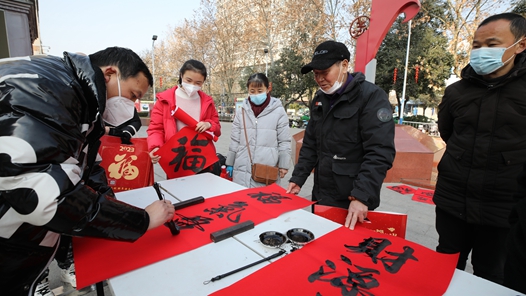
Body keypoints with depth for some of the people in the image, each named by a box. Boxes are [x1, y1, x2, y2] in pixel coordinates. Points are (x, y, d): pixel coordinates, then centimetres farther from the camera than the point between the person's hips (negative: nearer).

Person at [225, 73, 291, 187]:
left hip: (268, 171, -3)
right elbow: (234, 141, 10)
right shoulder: (241, 112, 6)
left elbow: (284, 142, 0)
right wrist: (230, 164, 13)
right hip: (242, 169, 3)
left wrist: (283, 165, -1)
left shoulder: (278, 111, -3)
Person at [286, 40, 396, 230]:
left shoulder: (372, 97, -12)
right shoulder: (319, 99, 9)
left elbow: (380, 153, -21)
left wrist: (362, 196, -28)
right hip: (320, 197, 7)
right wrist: (298, 179, 6)